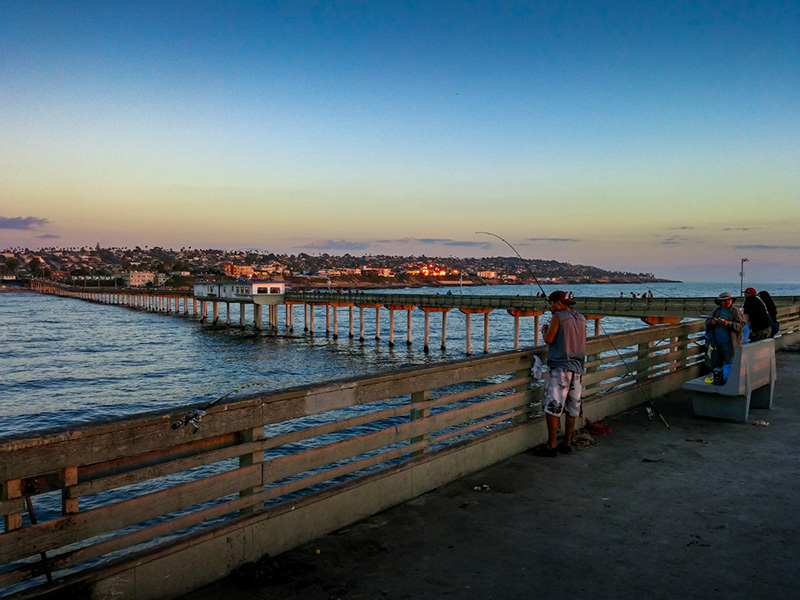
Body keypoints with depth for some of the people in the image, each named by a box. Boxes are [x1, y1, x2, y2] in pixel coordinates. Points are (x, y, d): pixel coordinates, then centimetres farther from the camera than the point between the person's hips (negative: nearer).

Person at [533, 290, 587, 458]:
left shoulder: (558, 317, -9)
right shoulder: (581, 318, 12)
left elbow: (548, 339, -12)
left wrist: (544, 330, 9)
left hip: (559, 366, -7)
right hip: (577, 367, 7)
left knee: (552, 406, -4)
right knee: (572, 408, 11)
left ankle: (552, 446, -5)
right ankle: (567, 444, 18)